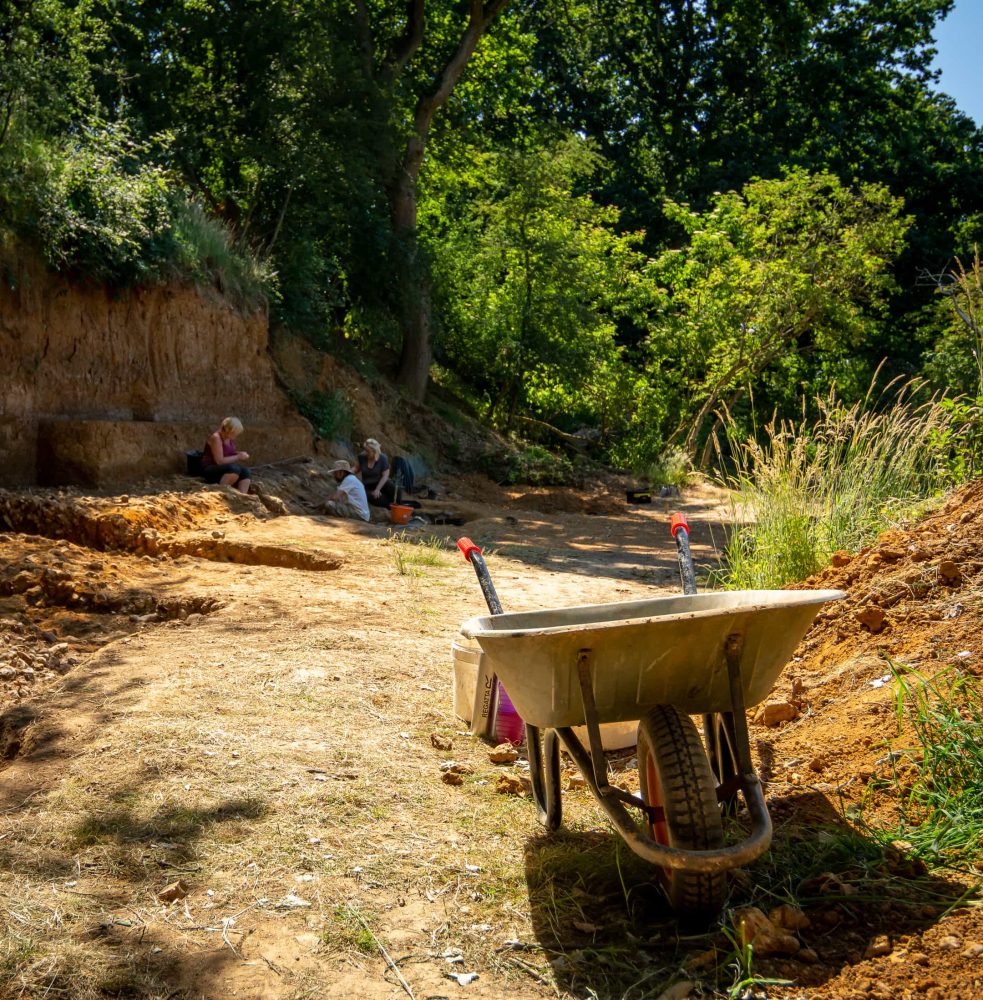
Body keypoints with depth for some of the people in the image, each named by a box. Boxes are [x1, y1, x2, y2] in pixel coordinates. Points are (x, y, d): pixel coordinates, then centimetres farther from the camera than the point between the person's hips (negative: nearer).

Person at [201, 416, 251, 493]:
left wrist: (240, 454, -2)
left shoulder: (230, 438, 5)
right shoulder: (216, 438, -20)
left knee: (245, 471, -17)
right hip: (209, 470, -8)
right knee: (234, 469, -33)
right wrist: (238, 457, -17)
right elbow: (220, 461, -23)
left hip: (223, 468, 8)